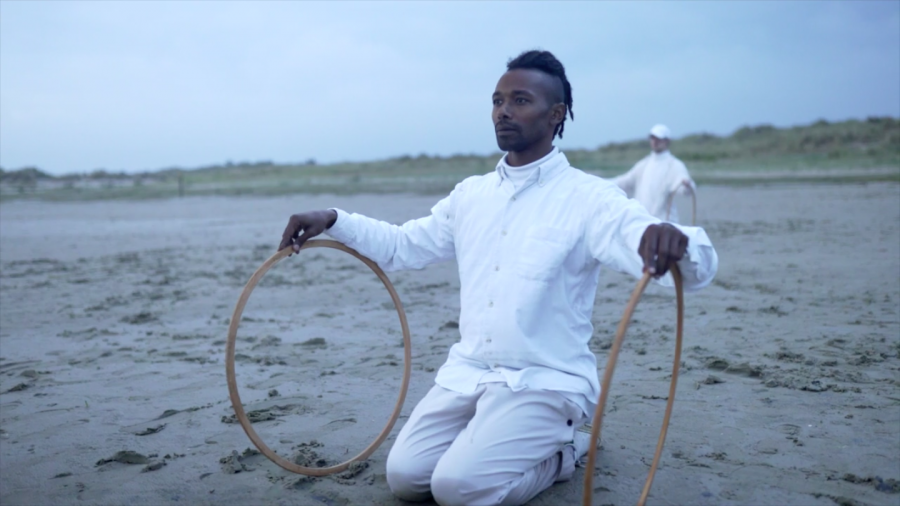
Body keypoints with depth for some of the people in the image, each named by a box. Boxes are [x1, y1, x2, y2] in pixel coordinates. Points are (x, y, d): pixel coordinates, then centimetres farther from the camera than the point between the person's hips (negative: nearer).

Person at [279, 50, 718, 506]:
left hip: (546, 381, -5)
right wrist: (333, 220, 2)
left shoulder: (589, 198, -12)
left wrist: (674, 242, -50)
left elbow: (697, 268, -24)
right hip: (467, 373, 6)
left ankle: (563, 451, 8)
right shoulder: (470, 194, 8)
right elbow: (402, 245, 17)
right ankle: (488, 439, 20)